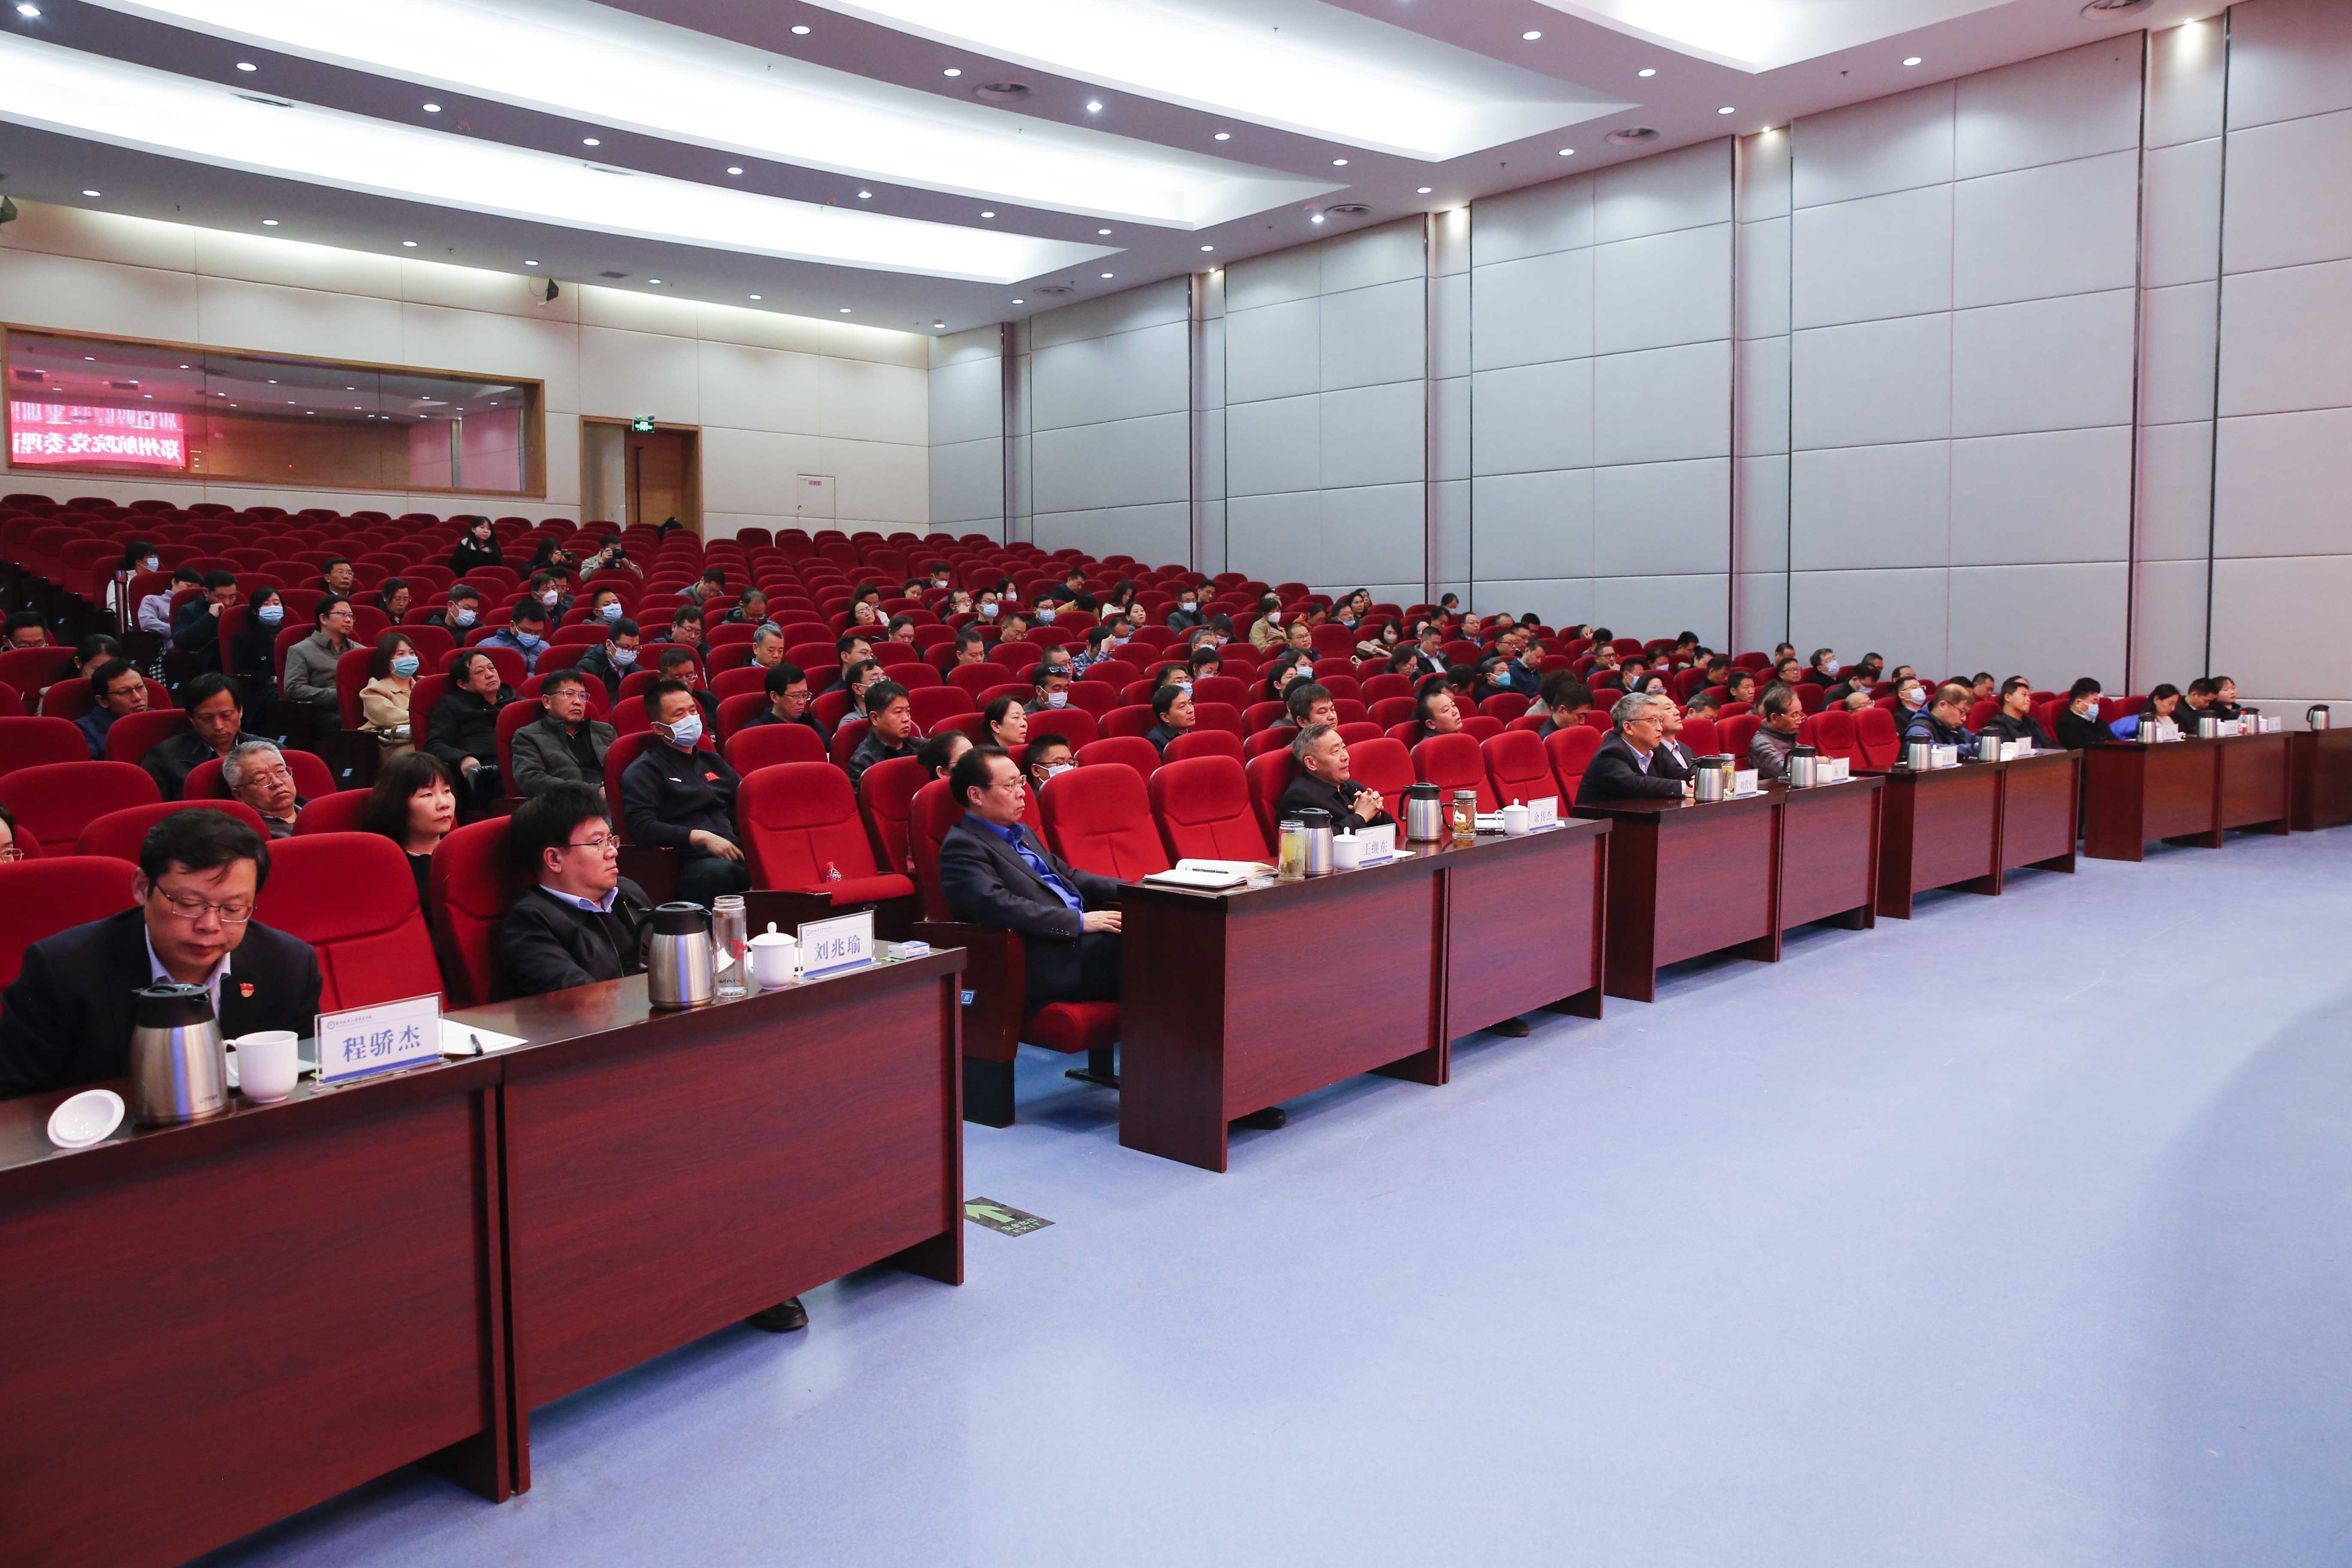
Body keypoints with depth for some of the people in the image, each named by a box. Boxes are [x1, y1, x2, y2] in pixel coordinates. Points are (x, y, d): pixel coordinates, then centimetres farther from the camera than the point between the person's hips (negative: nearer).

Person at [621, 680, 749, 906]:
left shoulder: (712, 761, 31)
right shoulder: (645, 770, 10)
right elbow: (641, 828, -5)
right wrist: (702, 837, -14)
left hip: (737, 853, 6)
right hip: (693, 860, -5)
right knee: (720, 872, -42)